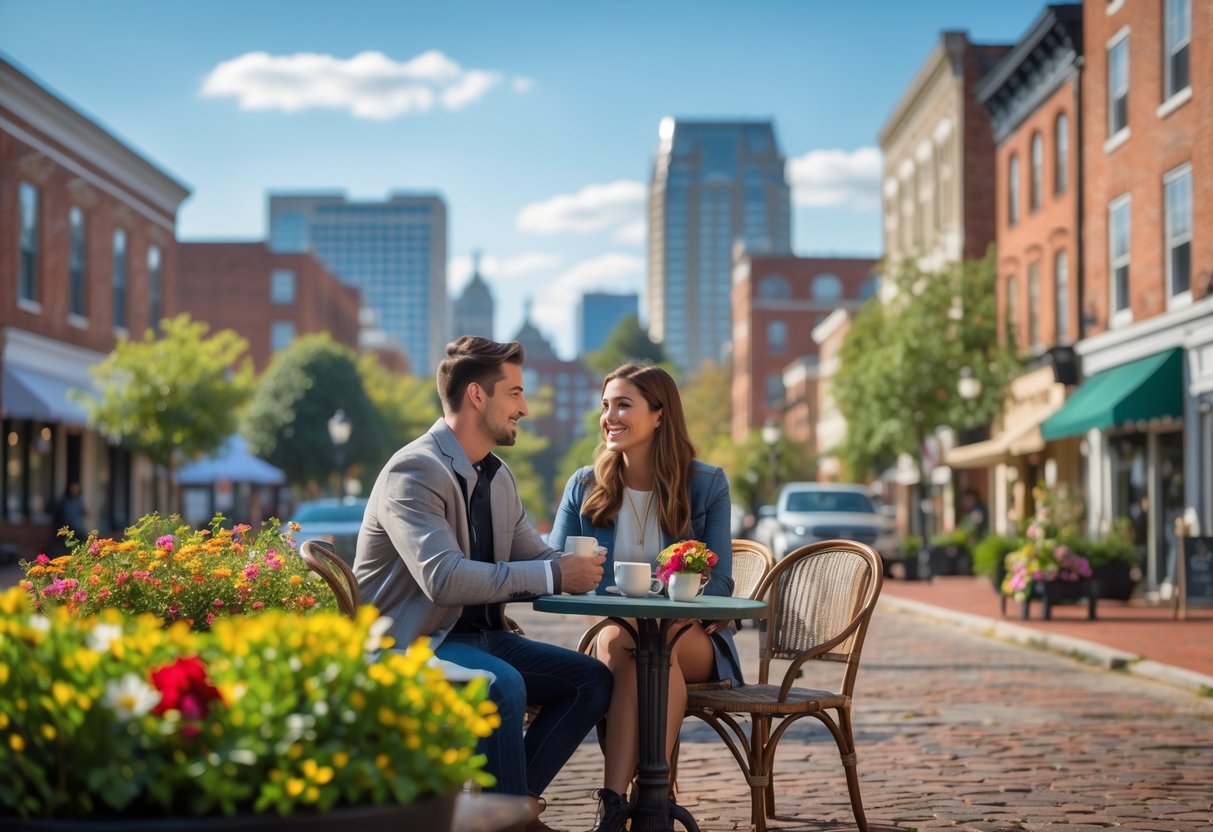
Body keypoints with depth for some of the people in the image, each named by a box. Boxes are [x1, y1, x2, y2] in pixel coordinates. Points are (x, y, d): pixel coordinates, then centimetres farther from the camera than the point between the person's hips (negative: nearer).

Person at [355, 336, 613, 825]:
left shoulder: (498, 476, 12)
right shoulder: (414, 472, -17)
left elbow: (536, 557, 16)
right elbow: (444, 578, -29)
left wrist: (582, 567, -7)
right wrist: (555, 575, -27)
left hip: (479, 636, 9)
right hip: (412, 643, -9)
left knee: (591, 678, -5)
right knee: (502, 684, -35)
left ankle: (516, 799, -5)